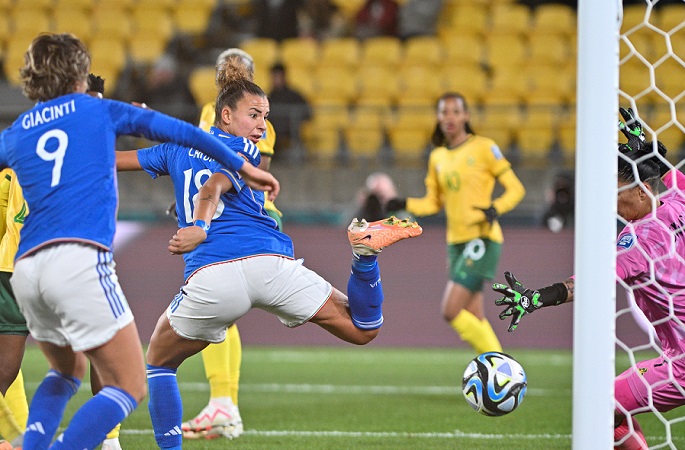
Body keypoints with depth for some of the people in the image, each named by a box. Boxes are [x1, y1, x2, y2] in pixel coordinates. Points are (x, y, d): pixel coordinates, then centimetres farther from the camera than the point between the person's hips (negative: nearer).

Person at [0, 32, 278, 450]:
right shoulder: (99, 110, 14)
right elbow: (176, 131, 16)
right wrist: (242, 165, 22)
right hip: (80, 258, -5)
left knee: (67, 372, 28)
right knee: (129, 387, -1)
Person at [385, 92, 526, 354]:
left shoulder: (484, 148, -4)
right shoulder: (437, 157, 13)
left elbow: (515, 189, -2)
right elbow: (434, 202, 20)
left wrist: (496, 209, -21)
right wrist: (406, 205, 1)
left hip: (483, 239, -6)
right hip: (456, 243, 6)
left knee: (451, 311, -15)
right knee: (474, 320, 2)